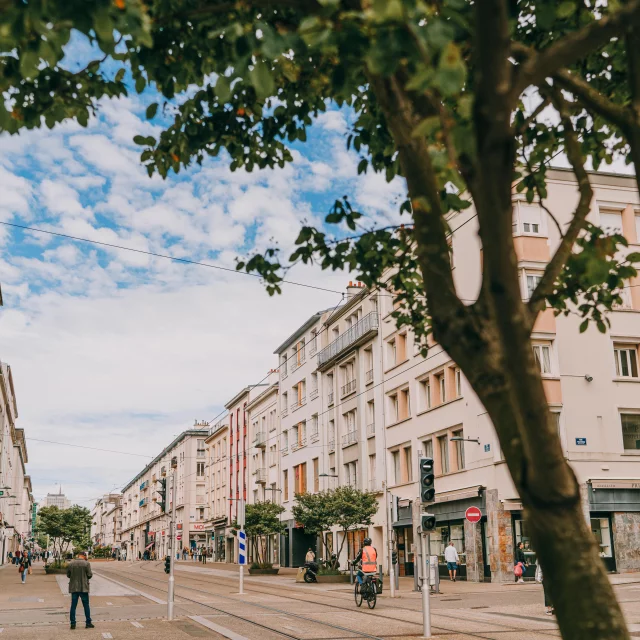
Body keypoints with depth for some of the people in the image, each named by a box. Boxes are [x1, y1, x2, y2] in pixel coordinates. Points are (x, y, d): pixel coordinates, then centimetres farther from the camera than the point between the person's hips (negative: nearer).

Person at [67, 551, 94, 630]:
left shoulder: (71, 563, -1)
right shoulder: (86, 563, -9)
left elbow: (68, 575, 4)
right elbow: (89, 575, -9)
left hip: (73, 587, 2)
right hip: (83, 588, -2)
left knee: (73, 606, 8)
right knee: (86, 606, 7)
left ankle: (73, 623, 7)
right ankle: (88, 623, 10)